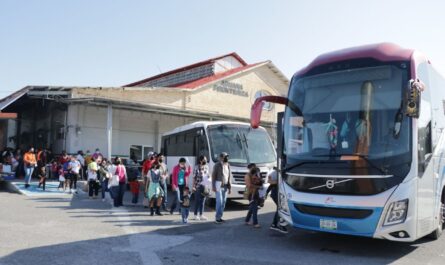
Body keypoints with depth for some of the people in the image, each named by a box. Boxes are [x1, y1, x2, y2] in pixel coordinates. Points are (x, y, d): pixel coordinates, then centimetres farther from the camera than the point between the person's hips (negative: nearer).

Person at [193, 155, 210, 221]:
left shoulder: (206, 167, 10)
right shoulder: (197, 167, -9)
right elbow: (194, 177, -9)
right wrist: (193, 186, -13)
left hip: (204, 186, 5)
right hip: (198, 186, -5)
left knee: (203, 201, 8)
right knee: (197, 201, 1)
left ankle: (201, 215, 15)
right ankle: (195, 215, 10)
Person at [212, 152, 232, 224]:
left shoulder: (228, 165, 10)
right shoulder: (217, 165, -7)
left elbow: (229, 176, 15)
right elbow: (213, 176, -7)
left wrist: (229, 186, 12)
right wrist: (213, 186, -12)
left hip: (225, 186, 6)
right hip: (218, 185, -6)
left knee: (223, 202, 6)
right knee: (219, 202, -9)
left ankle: (220, 217, 15)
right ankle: (217, 218, -2)